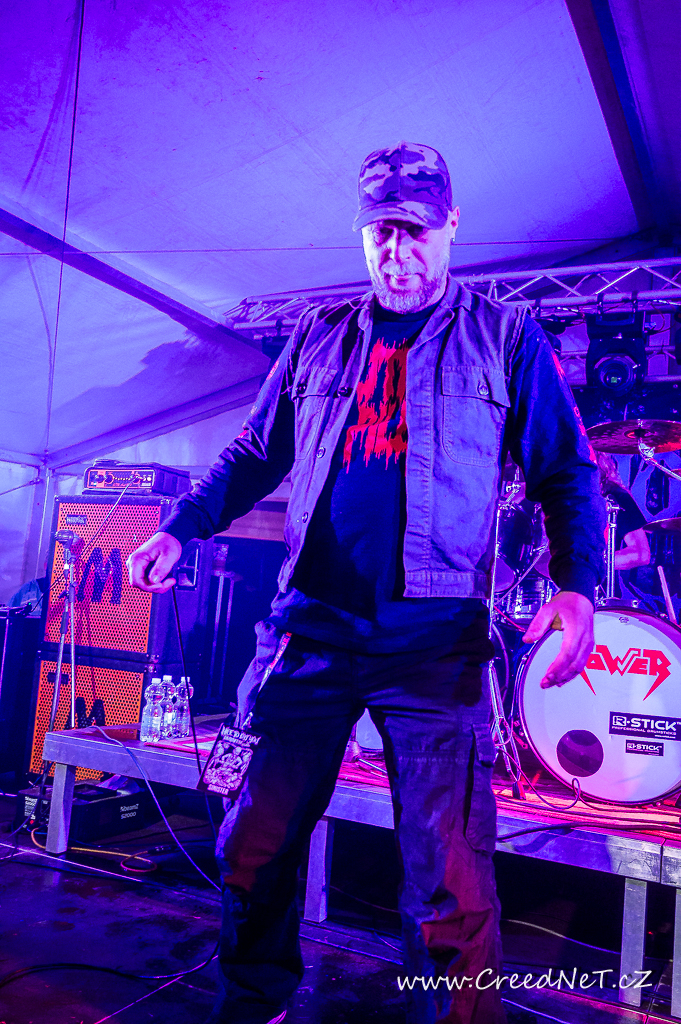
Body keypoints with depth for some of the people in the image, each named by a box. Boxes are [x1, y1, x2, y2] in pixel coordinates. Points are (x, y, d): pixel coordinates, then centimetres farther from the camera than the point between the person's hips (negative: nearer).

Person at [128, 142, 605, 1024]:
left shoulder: (504, 339, 7)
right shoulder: (318, 338, 15)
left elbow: (567, 472, 6)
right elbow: (255, 454, 17)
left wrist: (576, 584, -11)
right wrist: (180, 530, 3)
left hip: (436, 644, -2)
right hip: (310, 630, 3)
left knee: (450, 887, -1)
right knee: (255, 851, 12)